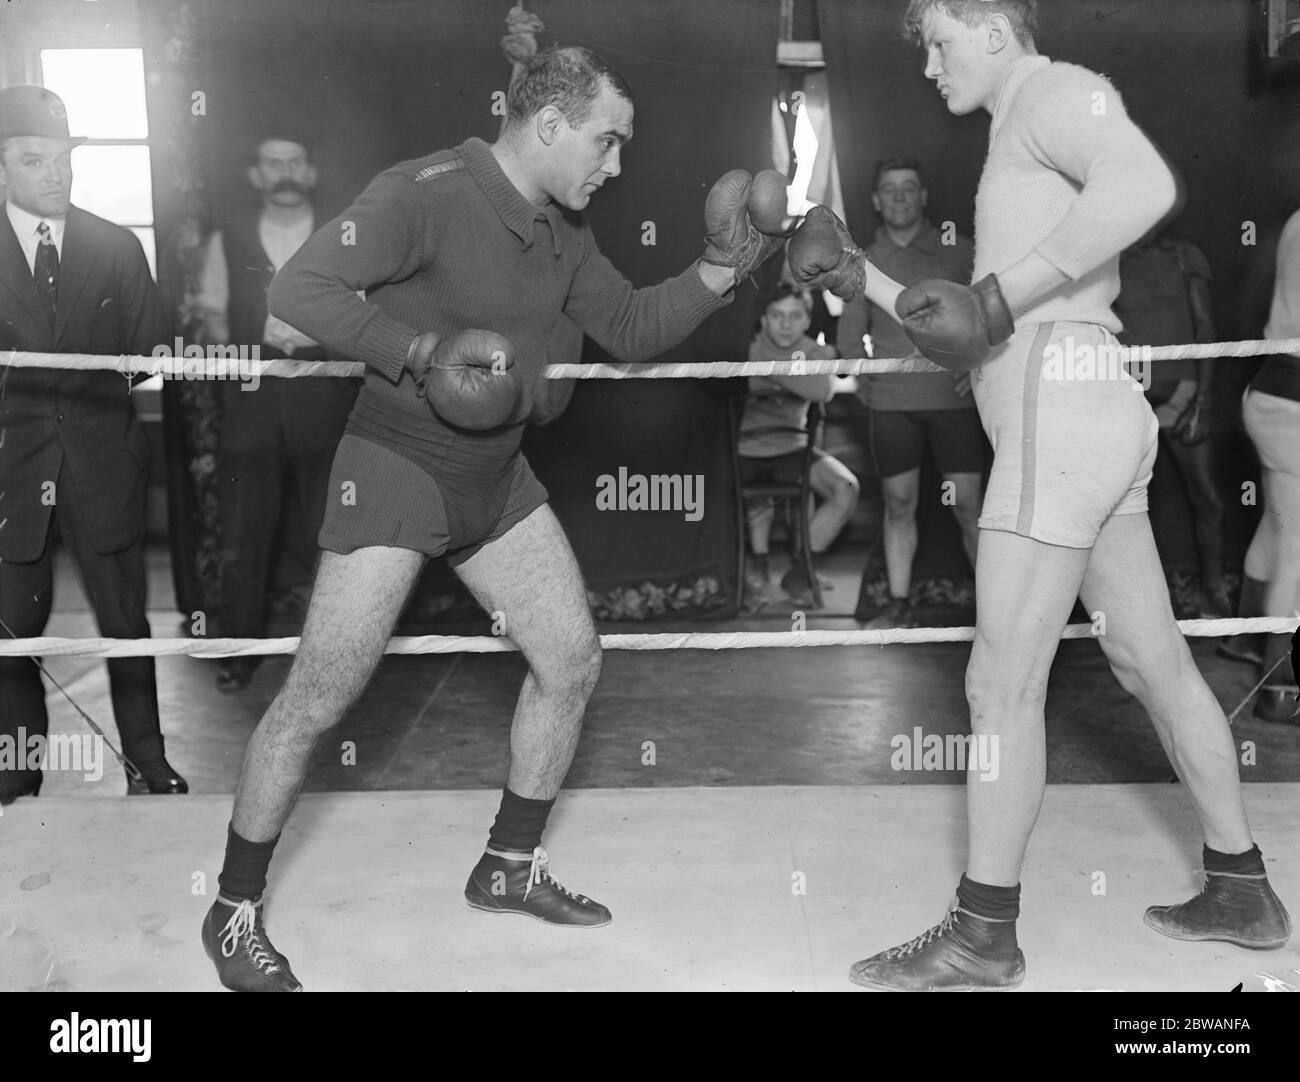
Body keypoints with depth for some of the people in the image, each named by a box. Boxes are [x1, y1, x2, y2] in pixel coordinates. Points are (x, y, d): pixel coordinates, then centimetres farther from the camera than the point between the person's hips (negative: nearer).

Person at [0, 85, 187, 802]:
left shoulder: (116, 247, 8)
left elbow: (149, 350, 8)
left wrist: (164, 361, -9)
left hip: (102, 464, 1)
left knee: (125, 621, 5)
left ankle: (147, 760, 18)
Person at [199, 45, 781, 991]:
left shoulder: (564, 230, 7)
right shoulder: (427, 193, -17)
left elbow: (633, 329, 12)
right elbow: (299, 289, -20)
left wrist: (722, 267, 1)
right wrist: (425, 352, -26)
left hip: (497, 472, 8)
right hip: (396, 465, -8)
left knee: (574, 659, 7)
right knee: (319, 698, -6)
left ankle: (511, 866, 26)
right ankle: (235, 912, 16)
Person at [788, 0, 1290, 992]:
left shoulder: (1056, 90, -2)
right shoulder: (1024, 134, 26)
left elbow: (1146, 184, -27)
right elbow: (976, 341, 22)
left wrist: (1000, 296, -23)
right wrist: (864, 282, 16)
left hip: (1061, 412, -11)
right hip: (1094, 422, 11)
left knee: (1002, 683, -6)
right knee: (1155, 661, 14)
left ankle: (982, 936, 4)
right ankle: (1241, 889, 26)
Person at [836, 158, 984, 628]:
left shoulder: (959, 252, 4)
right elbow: (849, 333, 18)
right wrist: (862, 377, 5)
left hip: (953, 397, -2)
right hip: (891, 402, 2)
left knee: (967, 505, -2)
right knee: (899, 504, 5)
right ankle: (899, 606, 13)